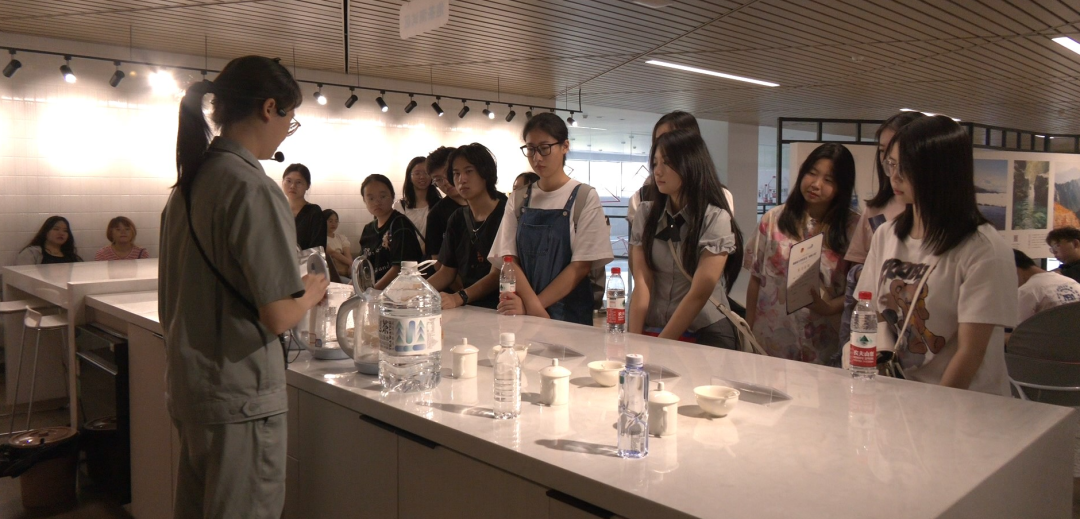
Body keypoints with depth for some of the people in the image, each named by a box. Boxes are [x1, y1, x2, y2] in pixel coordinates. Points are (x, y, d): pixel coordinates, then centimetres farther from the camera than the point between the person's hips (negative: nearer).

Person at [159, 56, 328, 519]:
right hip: (239, 395, -9)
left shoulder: (188, 183, 7)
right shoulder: (253, 189, -19)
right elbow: (279, 315, -23)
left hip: (186, 385, 9)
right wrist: (313, 290, -2)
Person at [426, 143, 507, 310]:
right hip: (468, 310, 7)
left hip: (496, 309, -7)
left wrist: (459, 298, -27)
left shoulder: (505, 215, -6)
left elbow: (497, 274, -12)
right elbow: (447, 271, 14)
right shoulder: (457, 219, 14)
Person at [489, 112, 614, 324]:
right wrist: (534, 307, -15)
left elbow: (581, 266, -6)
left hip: (570, 315, -2)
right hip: (524, 314, 2)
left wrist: (531, 306, -13)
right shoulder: (519, 199, 9)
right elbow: (508, 260, 1)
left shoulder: (584, 197, 0)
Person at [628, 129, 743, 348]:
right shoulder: (648, 214, 6)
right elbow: (642, 282, -2)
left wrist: (660, 345, -13)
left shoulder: (716, 219, -7)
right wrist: (634, 339, -12)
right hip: (651, 329, 3)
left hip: (704, 333, -3)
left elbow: (699, 294, -12)